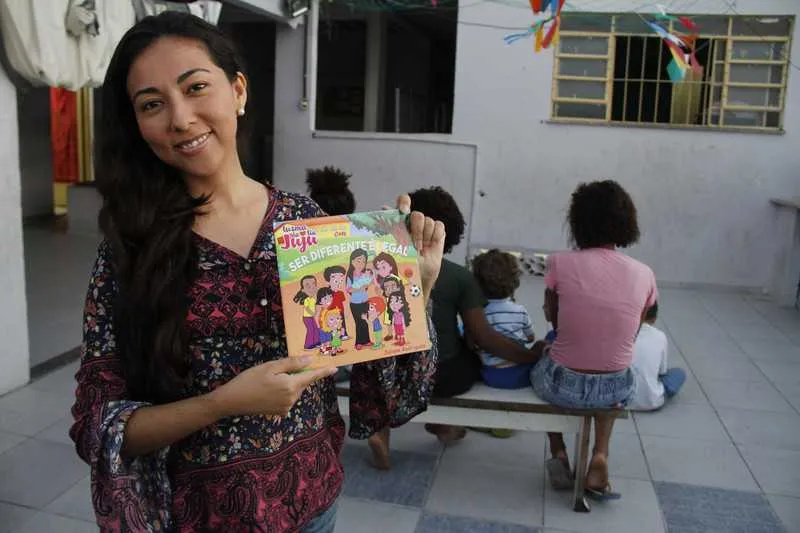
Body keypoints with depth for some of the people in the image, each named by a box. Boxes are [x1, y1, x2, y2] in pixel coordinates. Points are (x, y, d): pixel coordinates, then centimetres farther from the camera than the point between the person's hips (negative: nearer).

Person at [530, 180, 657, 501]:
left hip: (560, 386, -2)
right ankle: (600, 457, 22)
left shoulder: (560, 263, -13)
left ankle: (558, 454, 25)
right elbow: (629, 335, 7)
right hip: (616, 391, 2)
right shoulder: (644, 275, -6)